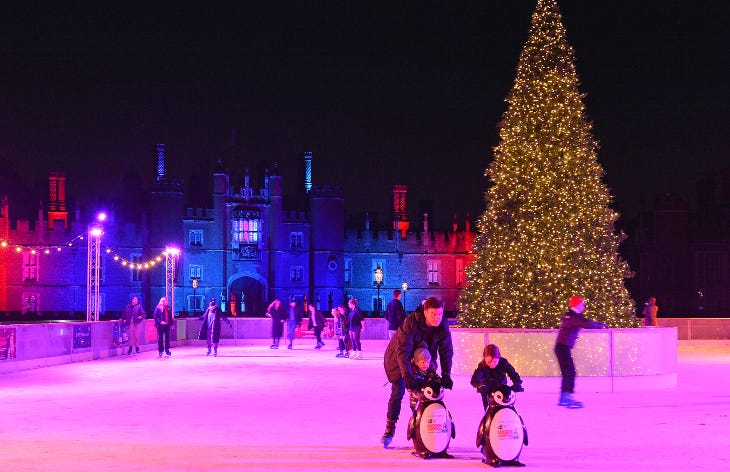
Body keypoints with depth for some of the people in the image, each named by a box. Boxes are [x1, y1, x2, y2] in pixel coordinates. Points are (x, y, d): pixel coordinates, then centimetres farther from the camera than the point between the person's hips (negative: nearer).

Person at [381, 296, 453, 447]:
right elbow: (402, 351, -36)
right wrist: (407, 375, -45)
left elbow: (446, 351, -14)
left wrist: (446, 375, -23)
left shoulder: (443, 326, -18)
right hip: (399, 359, -4)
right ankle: (389, 429, 0)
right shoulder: (411, 322, -32)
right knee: (398, 392, -14)